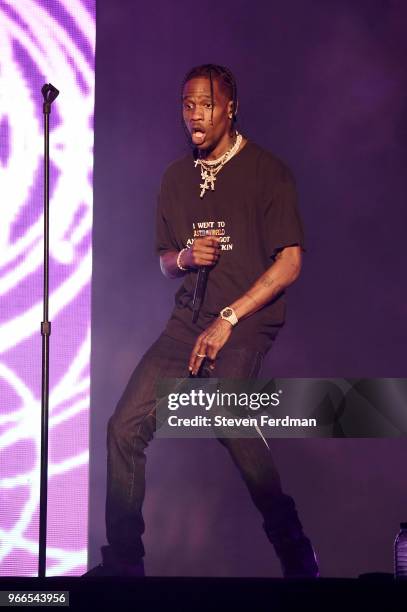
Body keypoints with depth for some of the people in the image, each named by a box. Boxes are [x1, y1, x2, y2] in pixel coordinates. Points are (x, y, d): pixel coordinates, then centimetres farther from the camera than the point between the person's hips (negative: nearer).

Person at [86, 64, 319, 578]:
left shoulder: (267, 171, -2)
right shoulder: (176, 177, 15)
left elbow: (290, 262, -8)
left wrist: (228, 320, -15)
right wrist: (185, 257, -2)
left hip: (248, 320, -6)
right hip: (189, 318, 6)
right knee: (126, 425, -8)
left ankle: (295, 554, -19)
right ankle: (122, 561, 4)